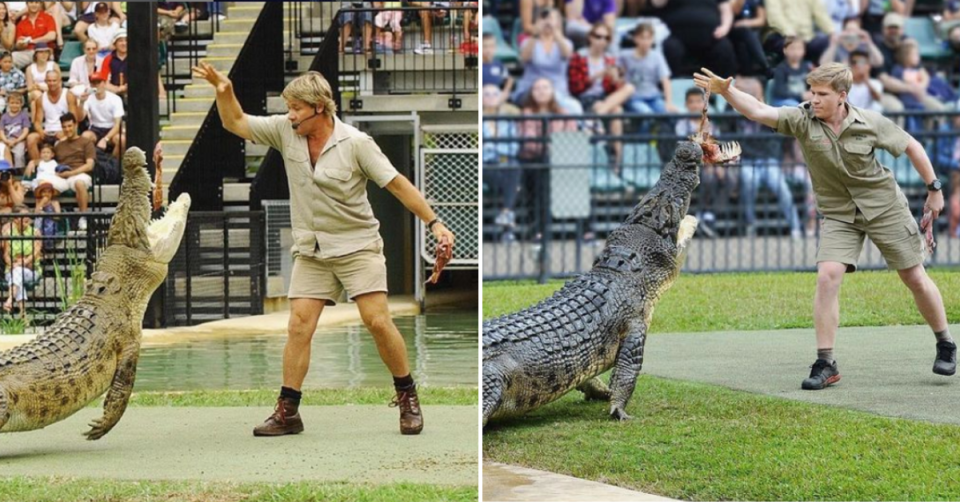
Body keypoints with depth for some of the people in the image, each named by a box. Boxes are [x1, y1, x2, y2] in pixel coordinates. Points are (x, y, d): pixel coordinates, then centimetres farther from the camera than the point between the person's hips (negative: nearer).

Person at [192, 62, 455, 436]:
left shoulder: (356, 143, -13)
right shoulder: (285, 131, -1)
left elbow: (397, 184, -10)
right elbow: (235, 123, 6)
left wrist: (434, 223, -13)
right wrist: (224, 90, -13)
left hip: (357, 247, -4)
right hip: (311, 251, 4)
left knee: (377, 321, -10)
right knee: (299, 325, -4)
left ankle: (407, 397, 5)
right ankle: (287, 411, -1)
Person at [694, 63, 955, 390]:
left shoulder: (870, 123, -14)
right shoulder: (802, 120, -14)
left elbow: (911, 146, 0)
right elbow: (757, 111, -27)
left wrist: (934, 189, 4)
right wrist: (725, 92, -44)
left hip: (885, 208, -1)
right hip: (839, 214, 1)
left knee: (915, 278, 5)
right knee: (827, 276, -18)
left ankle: (945, 345, 28)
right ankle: (825, 364, -11)